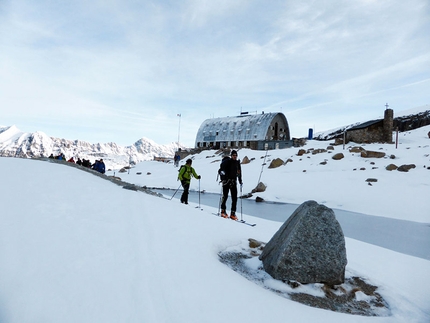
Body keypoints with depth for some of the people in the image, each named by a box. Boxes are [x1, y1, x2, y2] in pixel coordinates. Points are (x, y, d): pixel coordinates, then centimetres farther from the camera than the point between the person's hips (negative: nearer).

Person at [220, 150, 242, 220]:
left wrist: (240, 181, 16)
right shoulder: (226, 161, -5)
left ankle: (233, 213, 5)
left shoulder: (237, 163, 12)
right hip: (226, 181, -5)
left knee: (235, 198, -1)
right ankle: (223, 211, 15)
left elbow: (239, 172, 21)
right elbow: (221, 170, -10)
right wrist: (223, 179, -20)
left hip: (234, 182, 5)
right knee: (225, 196, -1)